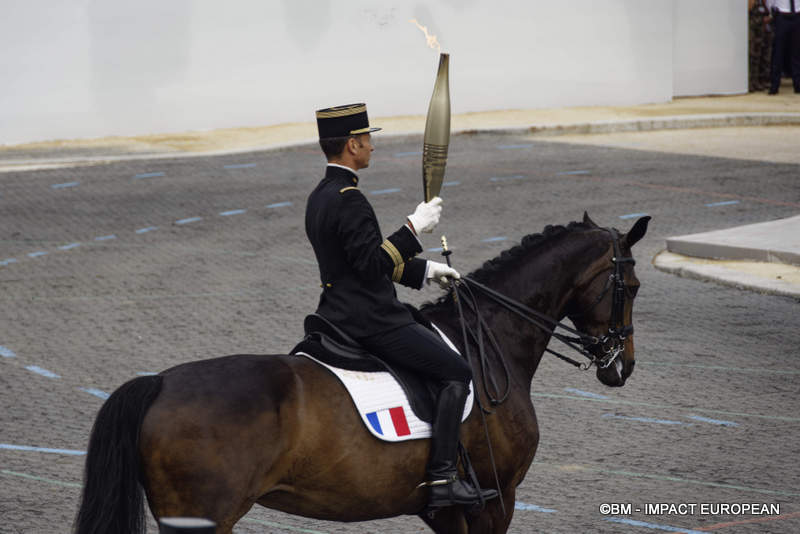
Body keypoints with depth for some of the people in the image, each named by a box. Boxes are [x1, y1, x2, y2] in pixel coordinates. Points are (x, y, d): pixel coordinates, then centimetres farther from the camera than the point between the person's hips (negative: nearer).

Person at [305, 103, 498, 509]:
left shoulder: (318, 197, 14)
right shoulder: (349, 200, -19)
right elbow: (373, 264, -24)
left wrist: (424, 270, 21)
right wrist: (414, 228, -18)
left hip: (336, 317, 10)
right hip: (371, 321, -10)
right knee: (456, 373, -6)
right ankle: (442, 479, -12)